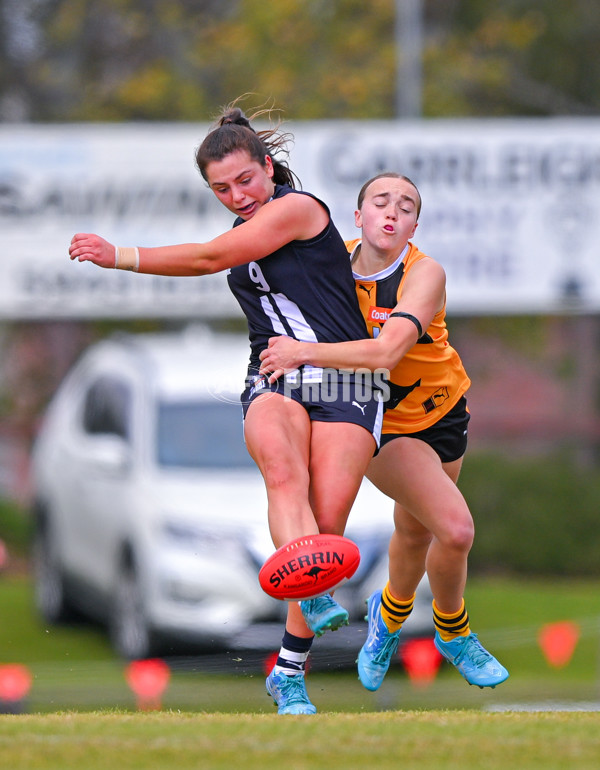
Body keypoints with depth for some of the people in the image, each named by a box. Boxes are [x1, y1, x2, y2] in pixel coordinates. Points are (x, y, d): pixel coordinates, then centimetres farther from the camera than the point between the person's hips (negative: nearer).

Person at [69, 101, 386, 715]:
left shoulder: (298, 208, -5)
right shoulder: (245, 233, 19)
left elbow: (209, 258, -10)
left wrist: (120, 257, -8)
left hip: (345, 386, -5)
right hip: (273, 384, 5)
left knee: (326, 522, -16)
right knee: (283, 470, -31)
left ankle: (289, 674, -5)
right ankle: (314, 597, -56)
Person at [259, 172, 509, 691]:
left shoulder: (425, 275, -23)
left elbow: (387, 351, -39)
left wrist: (306, 353, -39)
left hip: (442, 411, 1)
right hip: (379, 427, -1)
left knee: (416, 533, 19)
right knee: (455, 529, -19)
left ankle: (391, 614, 54)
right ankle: (454, 634, 10)